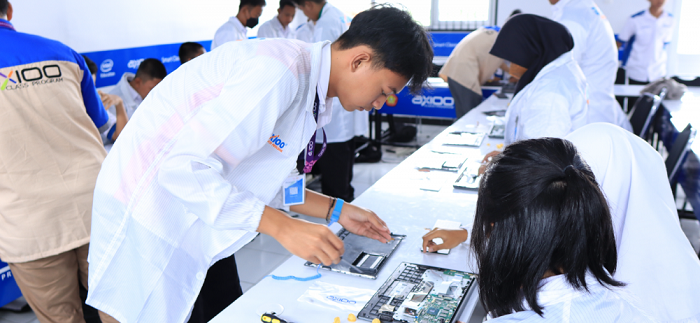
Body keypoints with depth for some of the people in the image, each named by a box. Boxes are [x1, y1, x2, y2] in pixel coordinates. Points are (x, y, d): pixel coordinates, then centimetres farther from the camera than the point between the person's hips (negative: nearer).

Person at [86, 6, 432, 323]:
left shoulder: (313, 92, 5)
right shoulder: (280, 72, -27)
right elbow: (184, 168, -31)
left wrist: (336, 211, 4)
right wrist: (284, 227, -29)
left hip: (198, 220, 9)